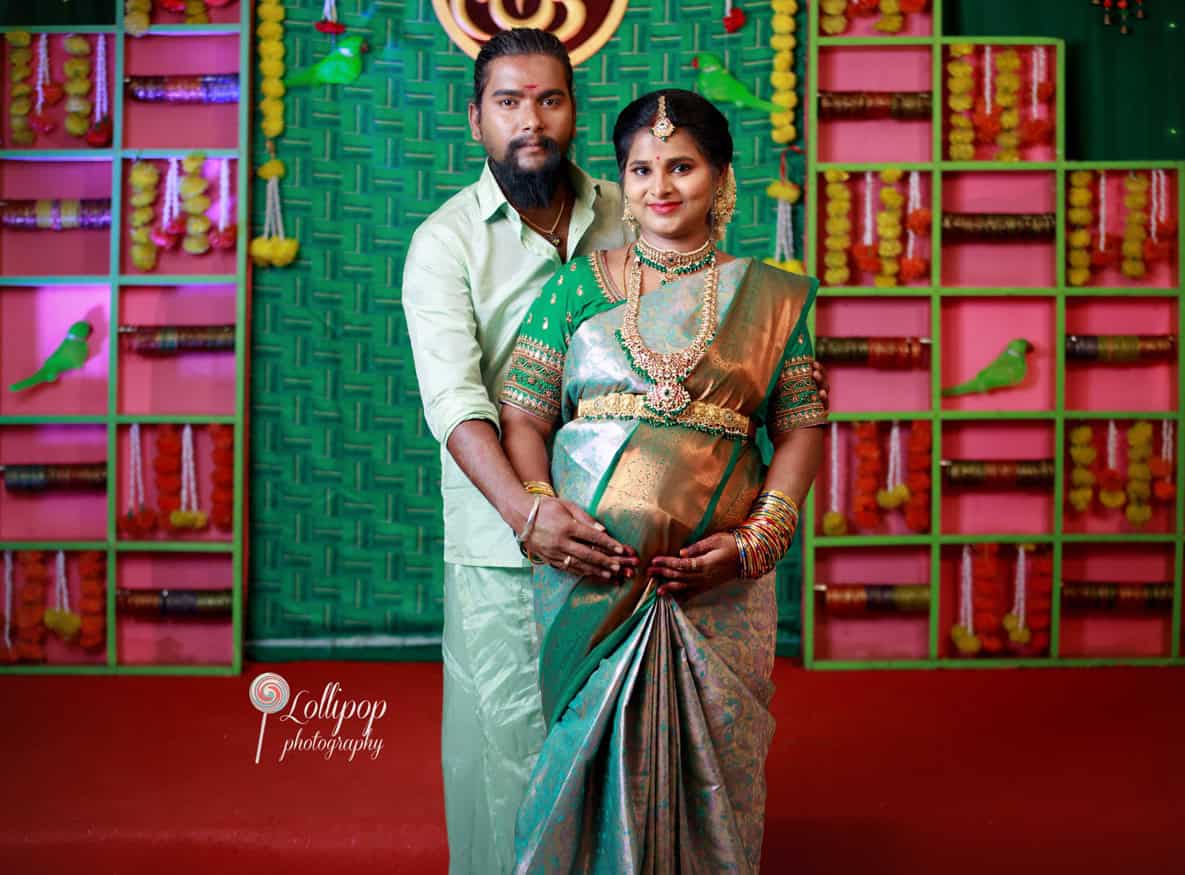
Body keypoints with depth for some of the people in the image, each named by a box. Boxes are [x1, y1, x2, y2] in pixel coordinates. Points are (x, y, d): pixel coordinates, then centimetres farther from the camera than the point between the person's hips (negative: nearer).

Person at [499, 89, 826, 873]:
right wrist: (544, 518, -11)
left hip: (720, 577, 0)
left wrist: (760, 536, -9)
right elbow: (522, 419, 3)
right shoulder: (578, 287, 7)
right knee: (593, 757, 5)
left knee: (711, 763, 6)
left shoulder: (768, 299, 7)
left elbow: (800, 430, 4)